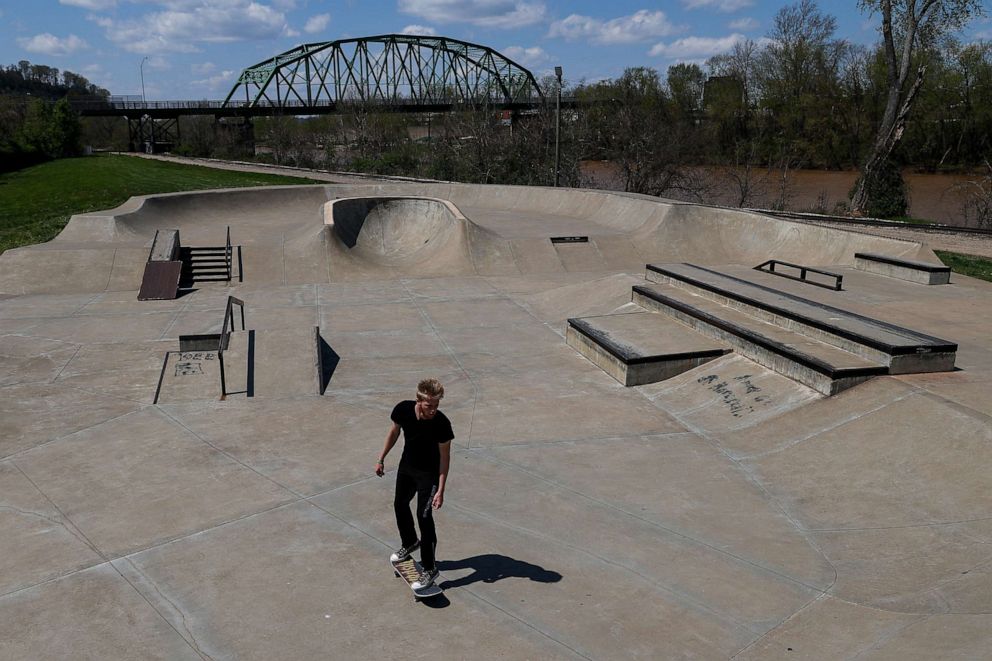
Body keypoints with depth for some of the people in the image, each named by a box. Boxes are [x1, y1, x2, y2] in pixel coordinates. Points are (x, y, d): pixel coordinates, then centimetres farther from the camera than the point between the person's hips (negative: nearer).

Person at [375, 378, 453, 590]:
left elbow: (445, 457, -21)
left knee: (424, 516, -11)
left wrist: (440, 490, -21)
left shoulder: (441, 423, -31)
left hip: (429, 473, -5)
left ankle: (430, 569, 2)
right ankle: (410, 543, 49)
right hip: (406, 466, 6)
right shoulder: (403, 409, -22)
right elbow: (394, 431, 0)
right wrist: (381, 458, 7)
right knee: (400, 504, 22)